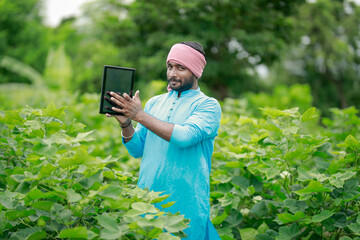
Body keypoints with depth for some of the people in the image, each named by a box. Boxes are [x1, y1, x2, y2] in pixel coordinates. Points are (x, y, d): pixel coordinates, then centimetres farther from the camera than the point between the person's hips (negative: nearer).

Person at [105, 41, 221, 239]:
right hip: (147, 199, 4)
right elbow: (137, 149, 11)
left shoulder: (208, 105, -2)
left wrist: (140, 115, -18)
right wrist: (125, 124, -8)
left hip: (185, 204, -4)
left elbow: (185, 136, -21)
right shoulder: (155, 103, 13)